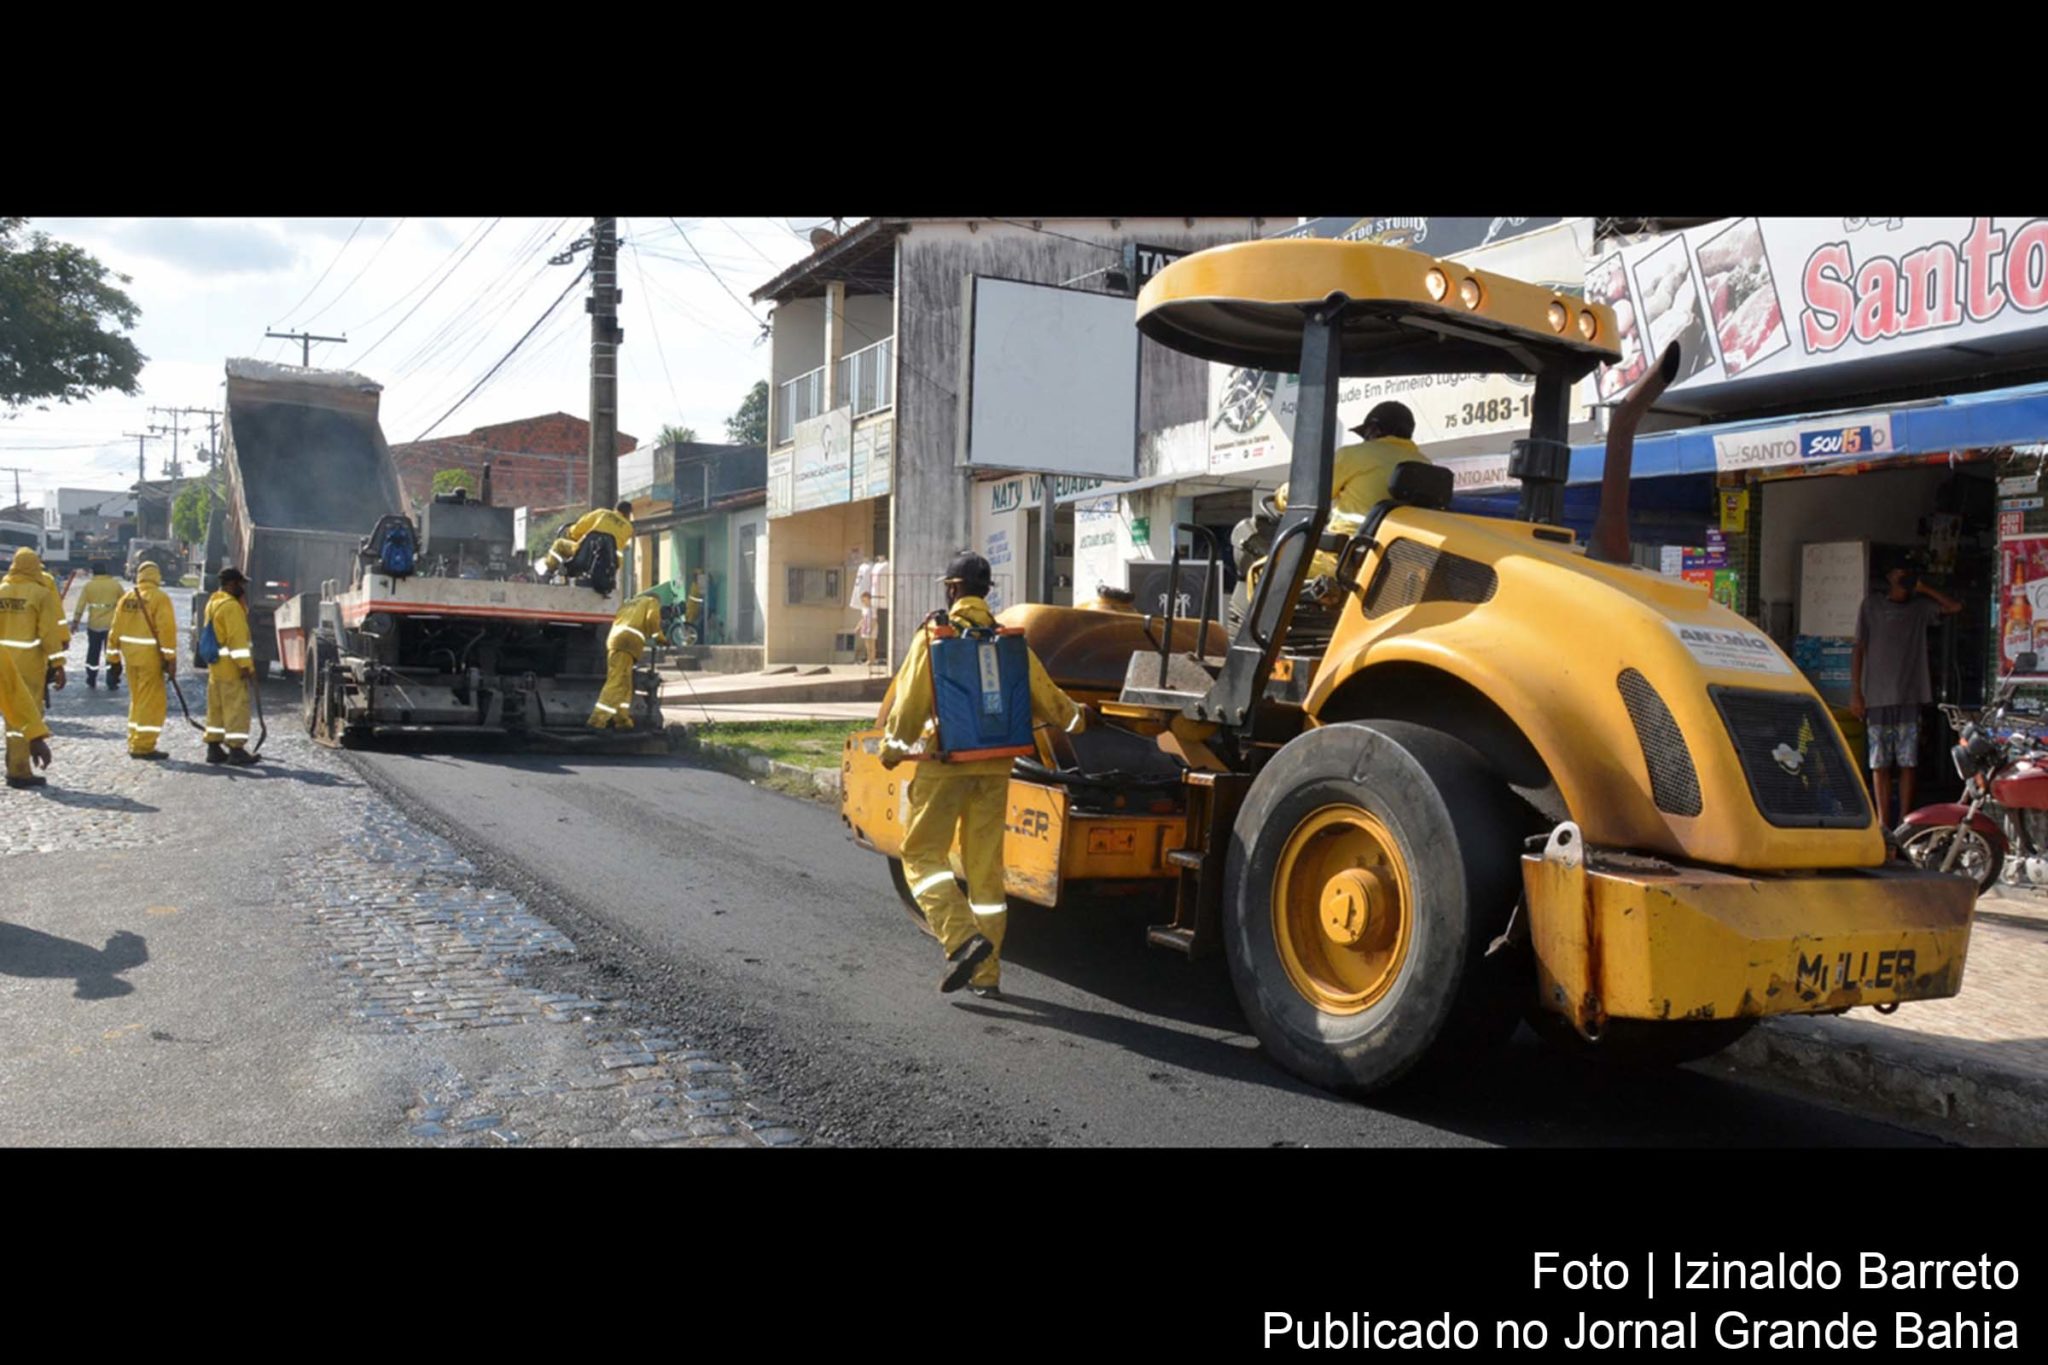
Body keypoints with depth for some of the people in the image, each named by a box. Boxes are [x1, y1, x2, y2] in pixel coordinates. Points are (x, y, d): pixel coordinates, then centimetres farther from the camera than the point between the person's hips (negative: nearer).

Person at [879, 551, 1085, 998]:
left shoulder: (934, 634, -7)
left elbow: (911, 699, -6)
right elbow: (1043, 694, 12)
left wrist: (893, 747, 9)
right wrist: (1072, 719, 32)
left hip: (944, 763, -5)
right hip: (994, 765, 5)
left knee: (922, 853, 5)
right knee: (986, 867, 11)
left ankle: (963, 937, -16)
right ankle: (987, 972, 14)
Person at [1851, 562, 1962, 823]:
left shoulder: (1920, 606, 14)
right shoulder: (1873, 604, 6)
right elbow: (1859, 648, 4)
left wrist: (1923, 588, 6)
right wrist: (1855, 692, -2)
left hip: (1911, 696, 2)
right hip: (1878, 696, -2)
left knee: (1908, 762, -1)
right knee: (1880, 763, -1)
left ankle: (1904, 820, 3)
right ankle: (1882, 820, 3)